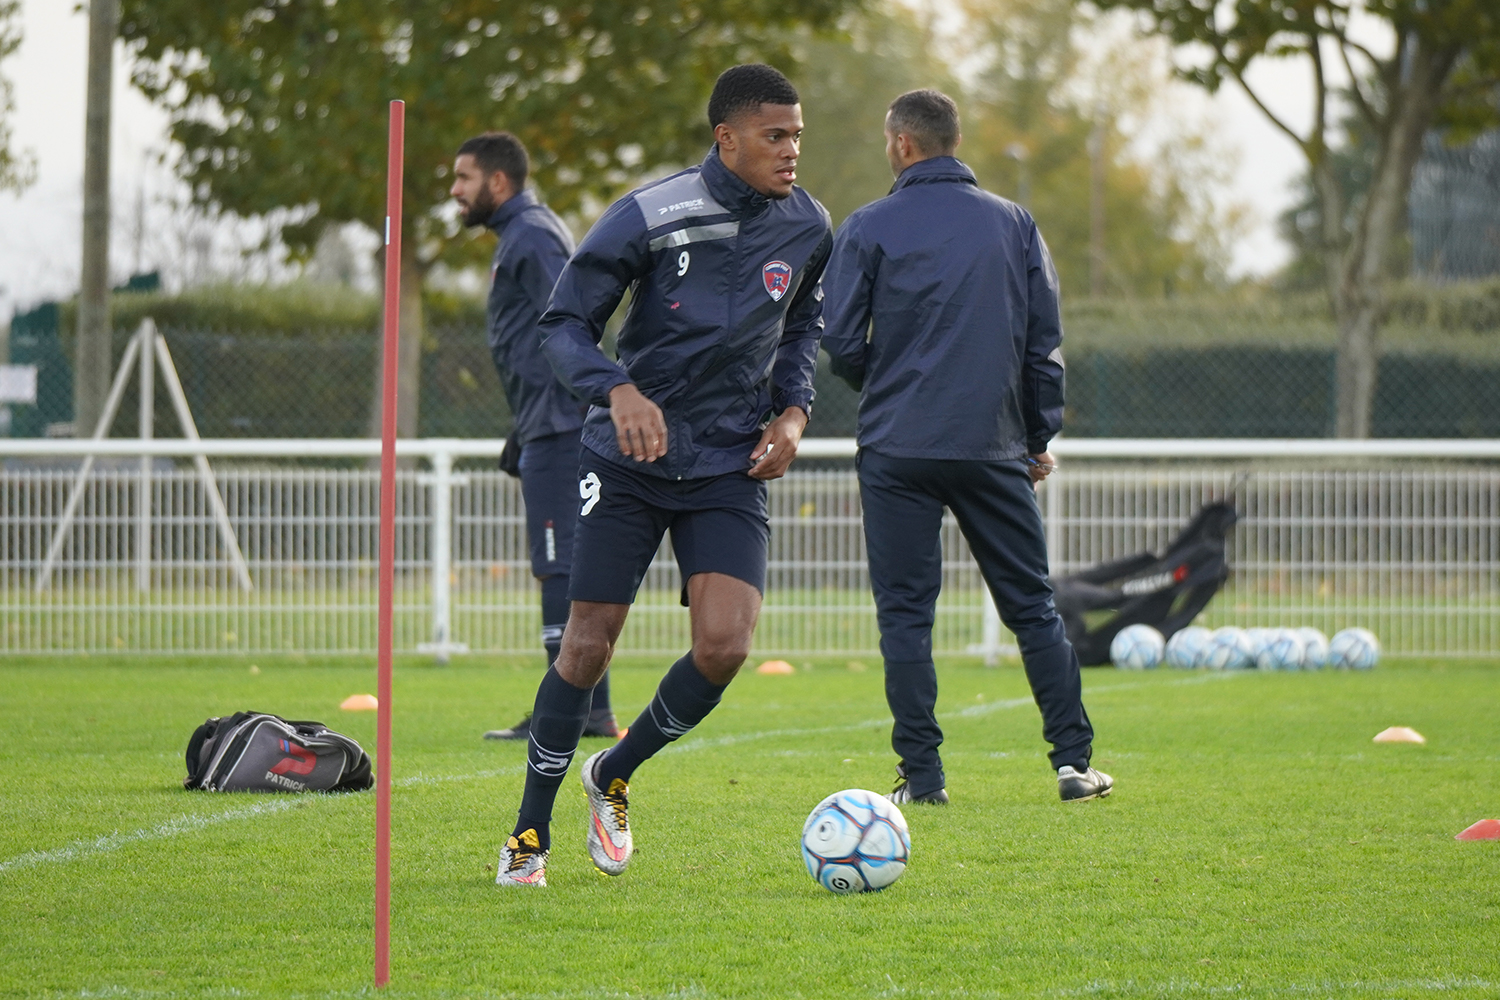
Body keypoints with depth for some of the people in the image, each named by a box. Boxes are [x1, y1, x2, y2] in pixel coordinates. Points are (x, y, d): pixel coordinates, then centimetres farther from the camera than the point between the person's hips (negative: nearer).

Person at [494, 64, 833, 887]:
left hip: (730, 470, 3)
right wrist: (618, 390, -26)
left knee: (723, 648, -13)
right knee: (587, 645, -3)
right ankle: (530, 833, 13)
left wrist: (793, 409, 4)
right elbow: (563, 323, -8)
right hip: (630, 457, -3)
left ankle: (614, 776, 15)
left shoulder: (806, 227, 1)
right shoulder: (650, 216, -13)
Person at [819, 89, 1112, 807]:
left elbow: (841, 342, -4)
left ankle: (921, 775, -2)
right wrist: (1039, 437, 15)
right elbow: (1045, 341, 7)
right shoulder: (1014, 224, 7)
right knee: (1032, 605, 10)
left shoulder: (868, 229, -2)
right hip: (995, 446, 2)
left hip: (897, 450, -2)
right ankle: (1073, 761, 5)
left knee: (905, 612, 3)